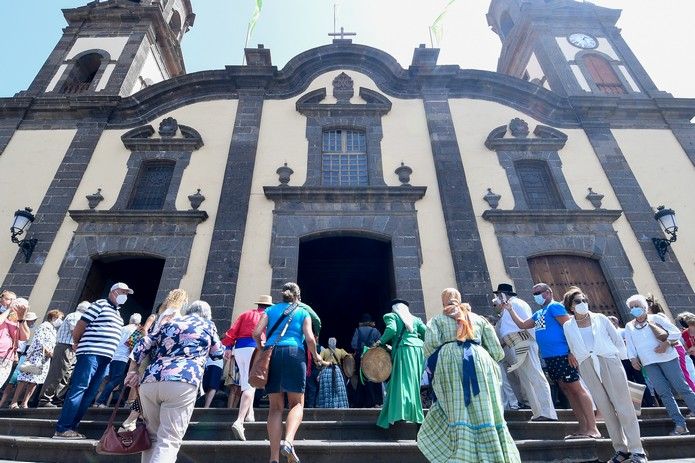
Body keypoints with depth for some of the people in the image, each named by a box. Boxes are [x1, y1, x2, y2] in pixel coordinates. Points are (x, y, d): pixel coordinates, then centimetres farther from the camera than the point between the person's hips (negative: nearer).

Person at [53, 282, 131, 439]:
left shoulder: (118, 314, 23)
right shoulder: (100, 304, -2)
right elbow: (81, 324, -4)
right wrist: (76, 343, 5)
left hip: (104, 356, 8)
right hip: (91, 352, -8)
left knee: (90, 394, 8)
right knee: (78, 389, -9)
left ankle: (71, 427, 14)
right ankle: (62, 429, -6)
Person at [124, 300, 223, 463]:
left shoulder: (170, 323, 27)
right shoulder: (207, 325, 18)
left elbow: (143, 344, 20)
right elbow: (218, 353, 32)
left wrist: (132, 371, 25)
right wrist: (223, 349, 52)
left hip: (150, 381, 5)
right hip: (181, 382, -4)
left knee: (152, 437, 18)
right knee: (169, 441, -5)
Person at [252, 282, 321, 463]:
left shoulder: (271, 309, 18)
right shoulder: (303, 312, 13)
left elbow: (256, 333, 5)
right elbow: (309, 338, 0)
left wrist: (261, 347, 25)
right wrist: (315, 355, 18)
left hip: (271, 354, 3)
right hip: (294, 353, -2)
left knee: (276, 406, 6)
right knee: (297, 402, 6)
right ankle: (288, 441, -18)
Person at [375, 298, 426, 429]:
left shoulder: (391, 316, 9)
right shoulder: (415, 319, 22)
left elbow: (391, 330, -10)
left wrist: (381, 341, 1)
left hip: (403, 349, -5)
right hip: (418, 349, 5)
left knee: (402, 382, -7)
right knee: (413, 382, 11)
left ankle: (403, 411, -17)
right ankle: (415, 413, 13)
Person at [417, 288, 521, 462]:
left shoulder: (437, 319, 18)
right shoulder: (478, 318, 25)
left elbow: (430, 344, -1)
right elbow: (497, 352, 18)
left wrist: (433, 365, 15)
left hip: (451, 360, -2)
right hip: (480, 360, 3)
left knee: (458, 415, -4)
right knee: (486, 415, 5)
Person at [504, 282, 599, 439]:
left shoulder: (554, 307, -7)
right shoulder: (538, 314, 18)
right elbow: (522, 325, 25)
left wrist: (572, 352, -20)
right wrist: (510, 309, 17)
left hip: (562, 355, -9)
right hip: (549, 357, 9)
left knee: (577, 389, -4)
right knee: (567, 390, 11)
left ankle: (592, 428, 0)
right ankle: (583, 428, 17)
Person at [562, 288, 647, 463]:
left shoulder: (600, 318, 5)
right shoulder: (568, 326, 7)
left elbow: (617, 339, 9)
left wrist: (621, 357, 6)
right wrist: (584, 360, 11)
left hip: (609, 362, -1)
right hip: (587, 368, 1)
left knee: (624, 407, -1)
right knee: (605, 410, 4)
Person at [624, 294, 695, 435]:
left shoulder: (656, 318, 6)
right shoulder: (629, 326, 14)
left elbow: (676, 332, 1)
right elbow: (630, 345, 9)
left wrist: (666, 343, -15)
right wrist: (633, 358, -7)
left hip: (667, 357, -2)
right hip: (648, 363, 2)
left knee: (682, 388, -3)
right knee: (664, 393, -3)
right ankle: (680, 424, 1)